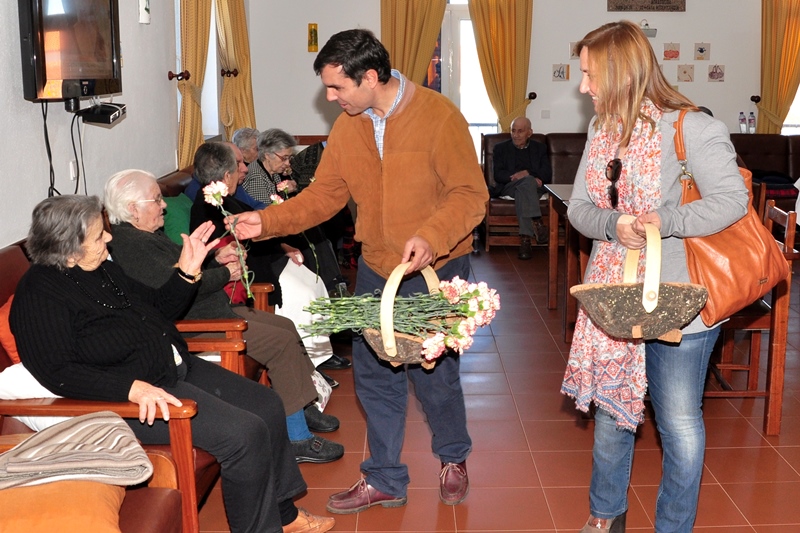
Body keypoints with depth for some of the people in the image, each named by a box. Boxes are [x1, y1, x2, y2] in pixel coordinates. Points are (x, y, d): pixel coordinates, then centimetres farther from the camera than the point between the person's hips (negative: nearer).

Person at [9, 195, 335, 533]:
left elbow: (158, 309, 22)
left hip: (178, 366, 10)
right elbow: (58, 372, -24)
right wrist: (132, 388, -33)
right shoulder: (38, 298, -15)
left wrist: (188, 270, 6)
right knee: (245, 433, -21)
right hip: (127, 399, -10)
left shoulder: (102, 270, 13)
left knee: (267, 404, 6)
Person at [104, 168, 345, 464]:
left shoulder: (144, 236, 15)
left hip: (212, 311, 12)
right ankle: (298, 439, -8)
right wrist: (225, 274, -11)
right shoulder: (132, 245, -20)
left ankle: (303, 409, 24)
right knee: (283, 342, -15)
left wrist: (215, 261, 6)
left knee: (285, 326, 14)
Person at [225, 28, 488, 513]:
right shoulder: (348, 126, 0)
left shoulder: (438, 115, -17)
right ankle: (385, 480, 28)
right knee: (375, 376, 11)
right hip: (375, 269, 5)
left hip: (435, 270, -5)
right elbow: (324, 193, 5)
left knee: (435, 374, 6)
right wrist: (268, 221, -6)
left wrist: (430, 237, -33)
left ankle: (454, 459, 36)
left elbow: (470, 194, -18)